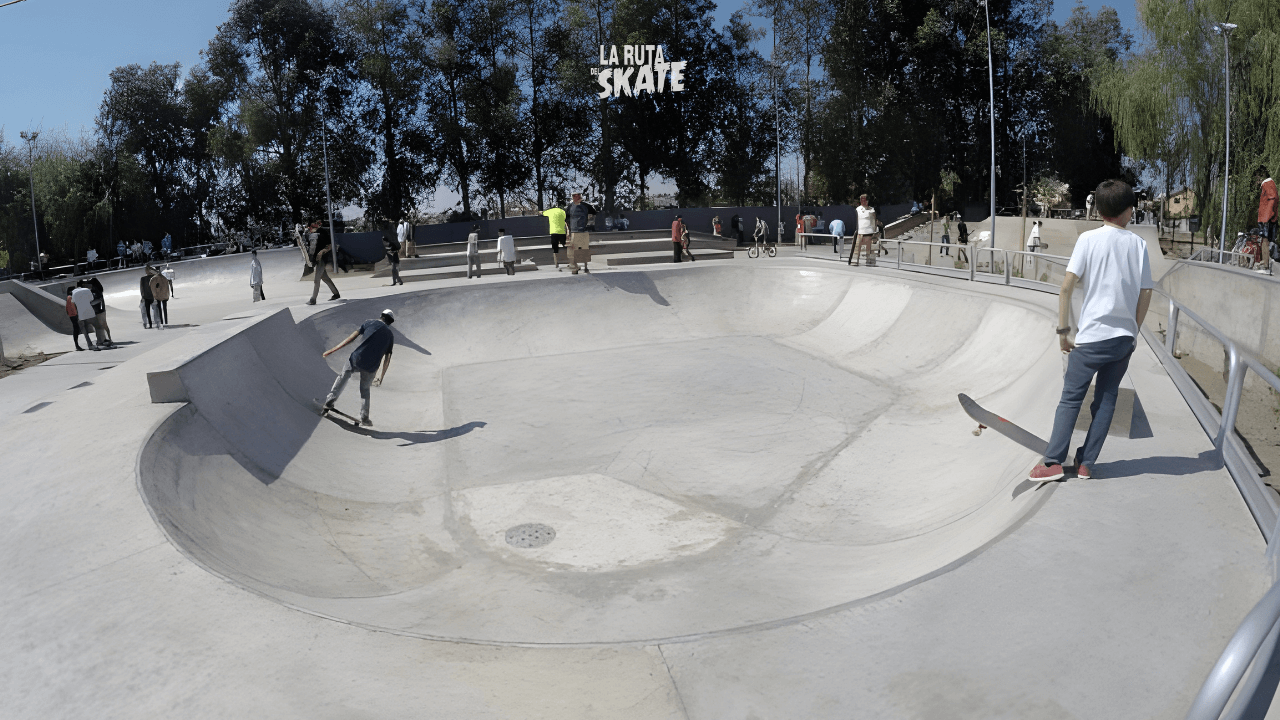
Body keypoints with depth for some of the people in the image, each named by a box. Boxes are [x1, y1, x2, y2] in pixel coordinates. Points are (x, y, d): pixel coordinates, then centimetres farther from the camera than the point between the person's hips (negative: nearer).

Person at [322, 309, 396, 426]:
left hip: (357, 359, -2)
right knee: (365, 390, 21)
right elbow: (387, 359, 14)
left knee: (343, 377, 24)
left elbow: (352, 338, 0)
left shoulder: (370, 323, 8)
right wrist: (381, 377, 21)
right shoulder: (390, 336, 15)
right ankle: (364, 418, 15)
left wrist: (333, 350, 1)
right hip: (371, 368, 2)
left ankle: (330, 400, 12)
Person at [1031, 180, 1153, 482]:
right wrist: (1133, 331, 19)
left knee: (1071, 398, 2)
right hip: (1124, 338, 3)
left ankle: (1053, 462, 0)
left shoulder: (1089, 239, -5)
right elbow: (1145, 294, 6)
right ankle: (1086, 463, 12)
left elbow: (1067, 288, -10)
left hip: (1091, 336, -3)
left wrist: (1063, 330, -2)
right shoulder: (1138, 244, 4)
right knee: (1106, 399, 11)